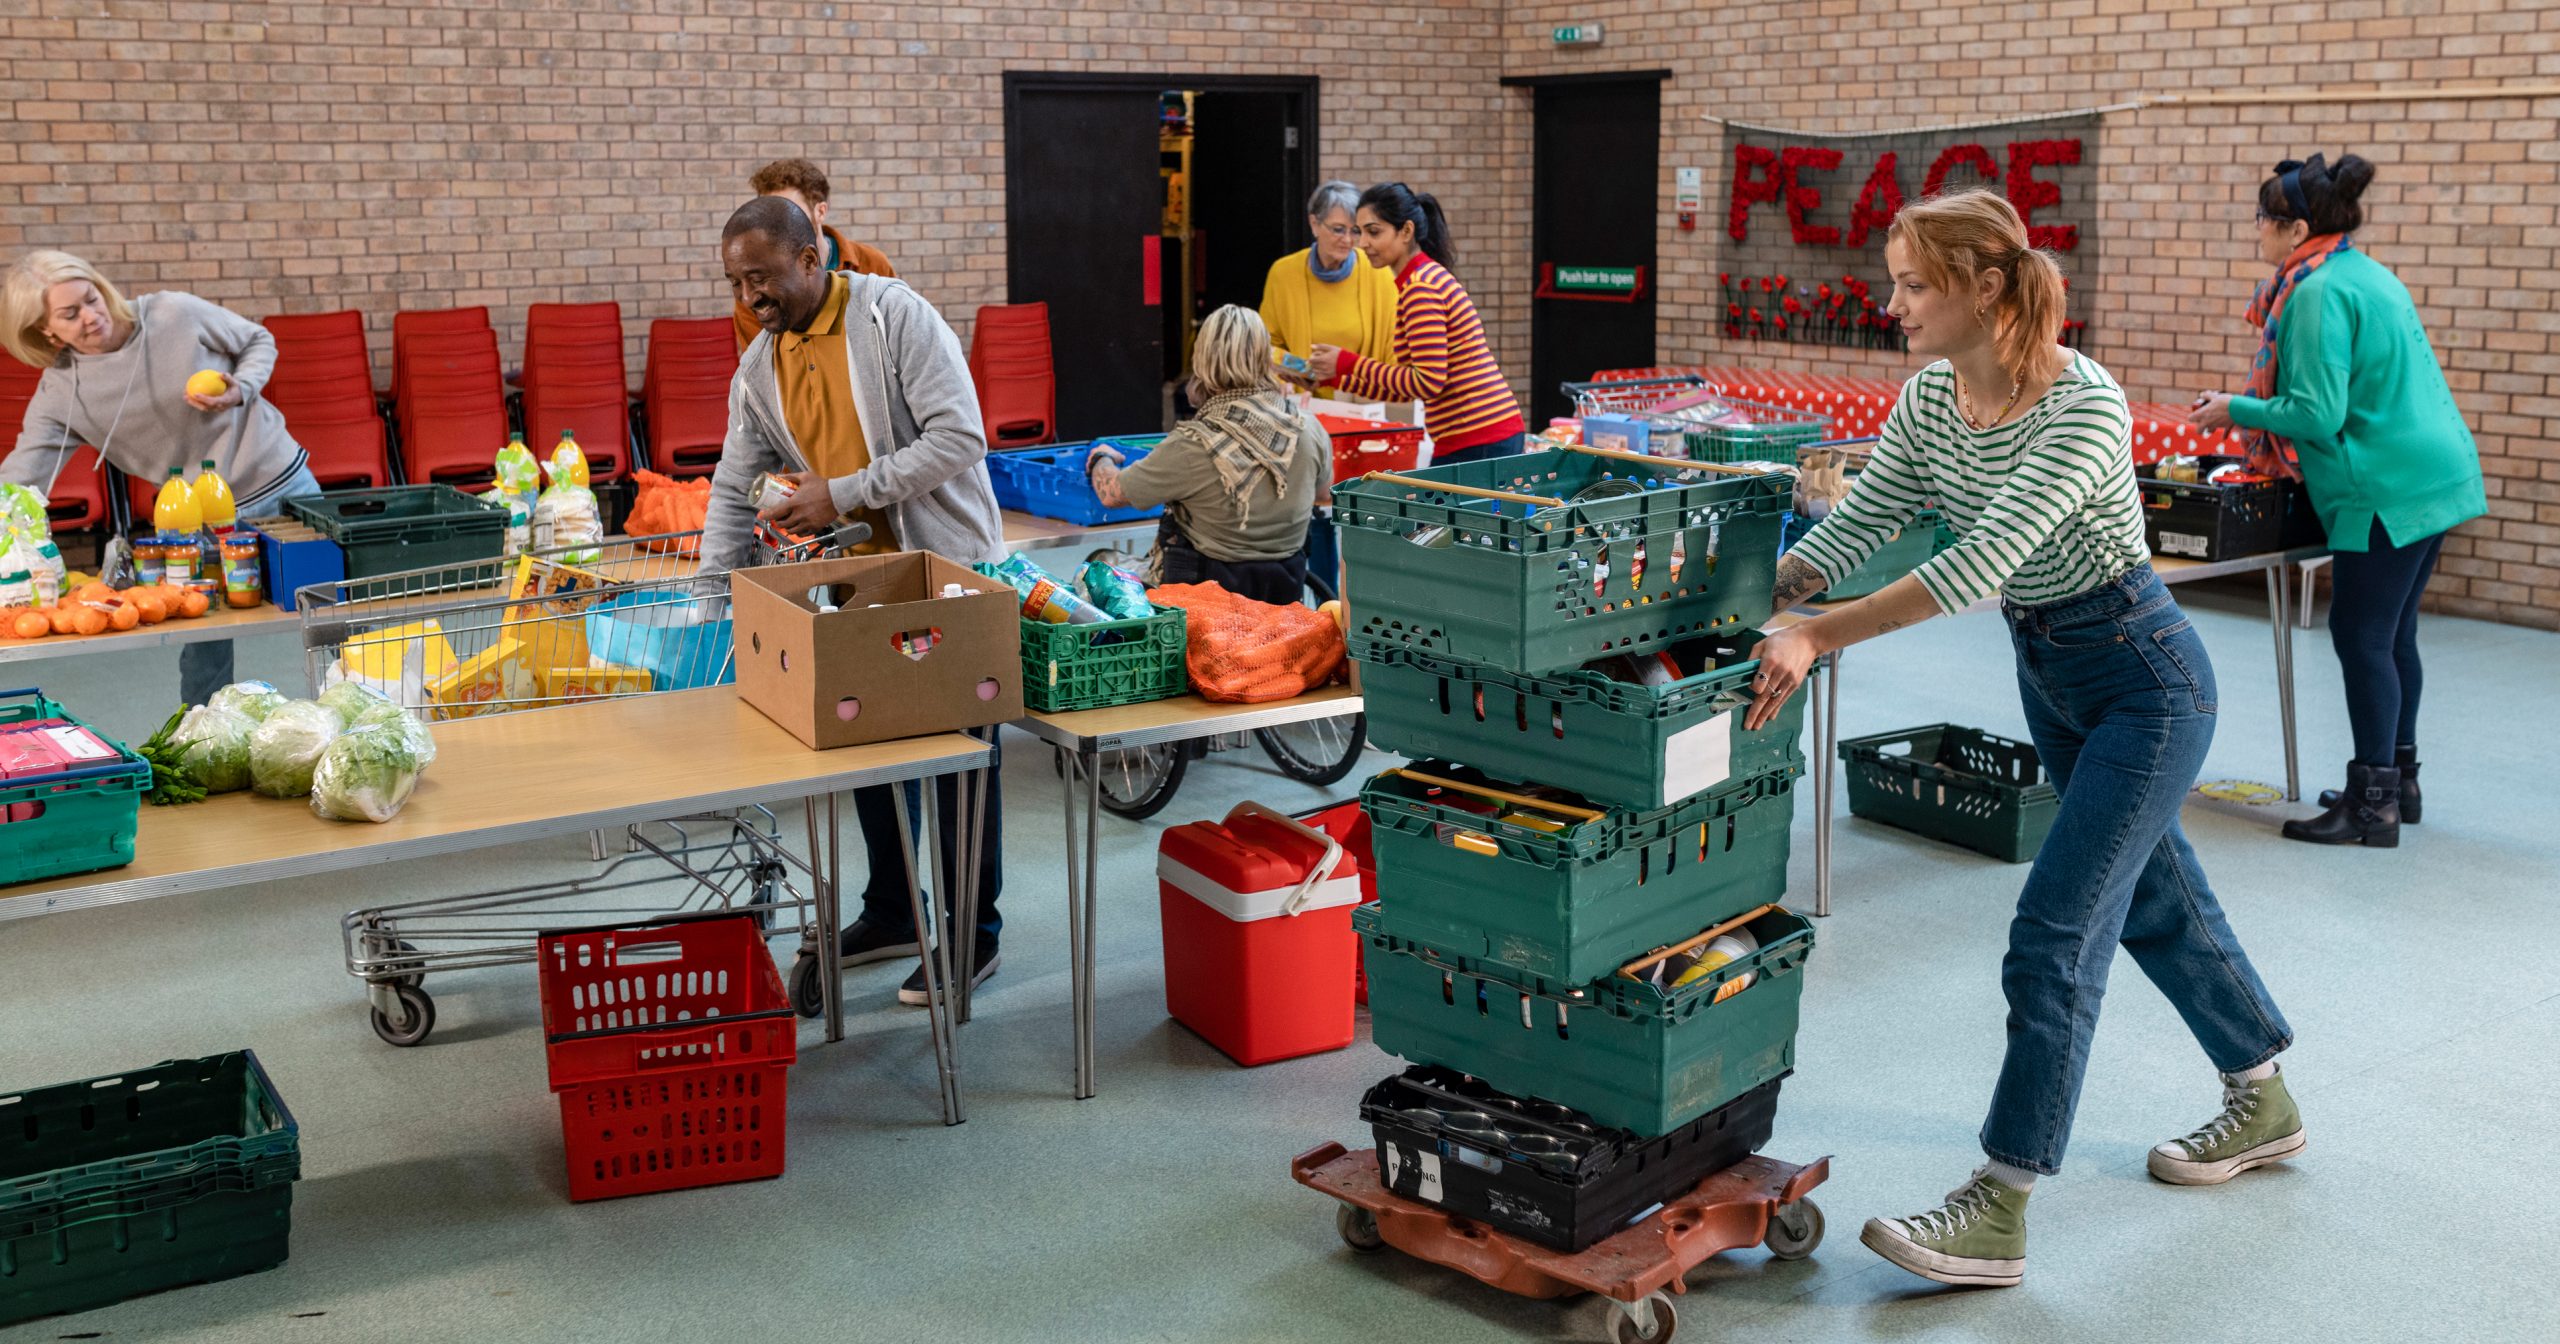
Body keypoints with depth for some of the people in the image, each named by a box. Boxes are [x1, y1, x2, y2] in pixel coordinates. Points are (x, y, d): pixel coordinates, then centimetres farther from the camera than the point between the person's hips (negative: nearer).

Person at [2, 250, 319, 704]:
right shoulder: (60, 391, -8)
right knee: (203, 653, 3)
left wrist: (240, 390, -18)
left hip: (280, 482, -1)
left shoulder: (175, 314, -14)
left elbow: (259, 341, 1)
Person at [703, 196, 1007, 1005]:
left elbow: (959, 437, -22)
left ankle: (974, 934, 12)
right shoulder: (758, 369, 5)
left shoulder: (896, 317, -15)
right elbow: (734, 491, 10)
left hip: (948, 568, -7)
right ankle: (892, 914, 29)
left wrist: (843, 493, -23)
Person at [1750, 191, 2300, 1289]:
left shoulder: (2085, 407, -29)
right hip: (2048, 676, 8)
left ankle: (1996, 1217, -5)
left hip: (2142, 679, -8)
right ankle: (2263, 1104, 42)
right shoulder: (1930, 398, -5)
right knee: (2153, 896, 21)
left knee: (2055, 930, -11)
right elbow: (1856, 524, -4)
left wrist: (1817, 637, -43)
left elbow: (1981, 560, -38)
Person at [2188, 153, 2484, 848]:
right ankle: (2397, 781, 27)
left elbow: (2318, 414, -20)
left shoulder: (2320, 291, -16)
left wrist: (2236, 410, -7)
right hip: (2434, 474, 10)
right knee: (2392, 632, 17)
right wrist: (2253, 407, 21)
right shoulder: (2368, 275, 15)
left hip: (2390, 489, -10)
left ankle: (2373, 804, 0)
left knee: (2362, 636, -5)